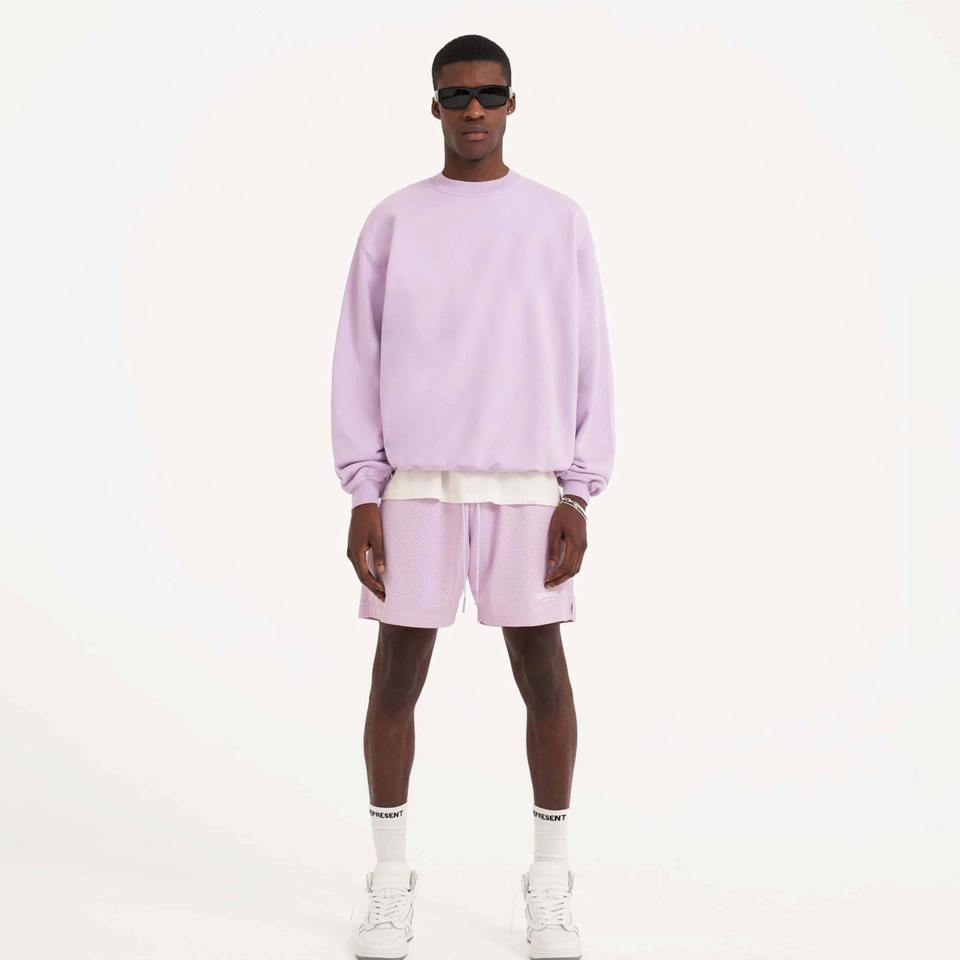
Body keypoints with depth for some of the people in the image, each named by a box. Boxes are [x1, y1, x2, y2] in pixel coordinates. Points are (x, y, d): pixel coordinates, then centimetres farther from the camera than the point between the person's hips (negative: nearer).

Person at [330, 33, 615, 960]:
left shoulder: (559, 220, 7)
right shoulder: (392, 222, 8)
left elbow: (589, 362, 5)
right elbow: (358, 360, 6)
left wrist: (579, 492, -2)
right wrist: (362, 491, -2)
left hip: (527, 485, 0)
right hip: (415, 484, 1)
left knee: (543, 674, 3)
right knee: (396, 676, 3)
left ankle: (549, 885, 18)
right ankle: (390, 880, 19)